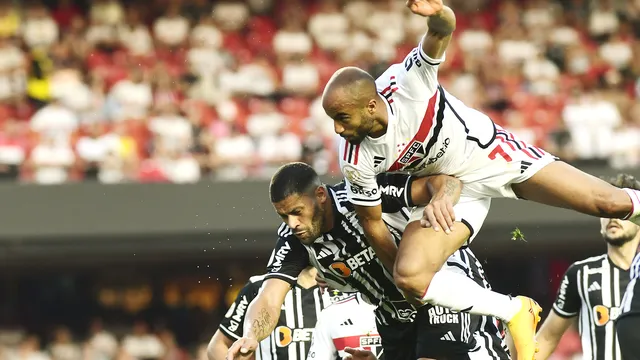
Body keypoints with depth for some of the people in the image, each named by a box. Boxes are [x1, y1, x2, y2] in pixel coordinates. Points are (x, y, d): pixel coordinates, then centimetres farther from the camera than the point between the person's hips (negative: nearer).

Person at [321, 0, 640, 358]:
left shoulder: (406, 82, -29)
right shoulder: (355, 160, -22)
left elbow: (443, 30, -42)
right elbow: (372, 222, -8)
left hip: (494, 153, -1)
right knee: (409, 277, -22)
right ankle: (514, 312, -7)